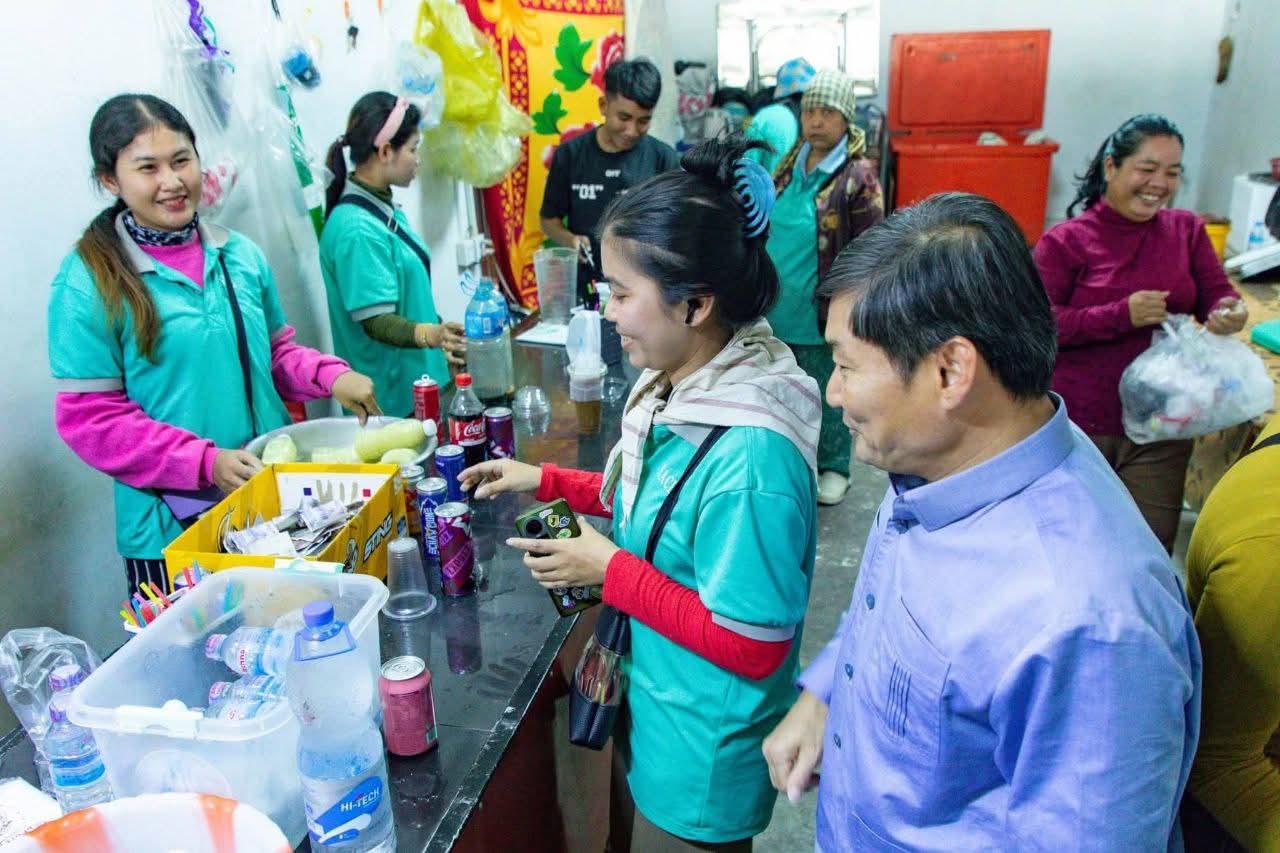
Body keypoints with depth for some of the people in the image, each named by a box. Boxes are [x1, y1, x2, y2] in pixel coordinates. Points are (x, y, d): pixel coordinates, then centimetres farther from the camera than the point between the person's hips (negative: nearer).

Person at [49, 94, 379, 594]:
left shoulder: (240, 255, 5)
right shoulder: (90, 282, -9)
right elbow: (89, 417, -10)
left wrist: (330, 376, -5)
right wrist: (206, 462, -19)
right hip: (170, 528, -4)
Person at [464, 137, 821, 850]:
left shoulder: (750, 457, -34)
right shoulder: (681, 386, -7)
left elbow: (752, 648, -27)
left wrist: (611, 569, -23)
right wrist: (548, 482, 6)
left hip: (703, 763, -8)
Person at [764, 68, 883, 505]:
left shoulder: (857, 178, -12)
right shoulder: (789, 165, 7)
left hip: (821, 315, -6)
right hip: (777, 309, 6)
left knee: (827, 395, 9)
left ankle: (833, 468, 28)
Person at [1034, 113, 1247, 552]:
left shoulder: (1187, 230, 6)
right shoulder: (1065, 241, -7)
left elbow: (1217, 294, 3)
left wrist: (1229, 313, -21)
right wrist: (1123, 315, -25)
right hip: (1079, 427, -3)